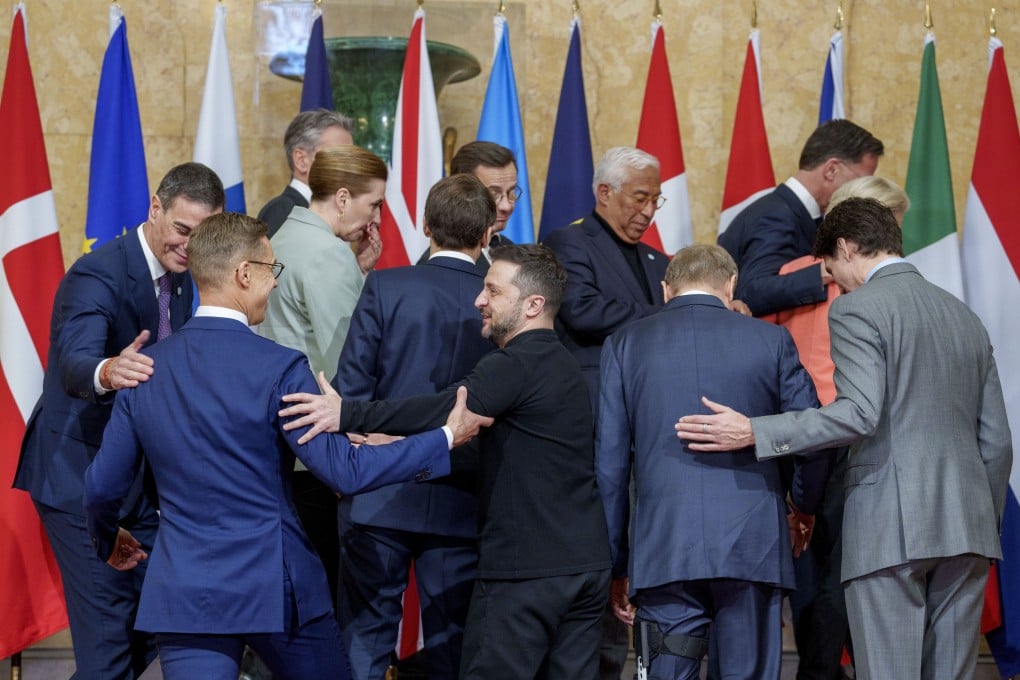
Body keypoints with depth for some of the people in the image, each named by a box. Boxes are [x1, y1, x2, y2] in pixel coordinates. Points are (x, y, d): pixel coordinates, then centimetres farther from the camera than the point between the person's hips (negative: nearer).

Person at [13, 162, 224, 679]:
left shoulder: (180, 277, 5)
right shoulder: (98, 275, -21)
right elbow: (73, 362, -38)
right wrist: (108, 371, -59)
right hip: (79, 476, -8)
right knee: (107, 637, -10)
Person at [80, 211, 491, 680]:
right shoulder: (278, 369, -14)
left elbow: (103, 485, 4)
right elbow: (344, 470, -16)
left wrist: (109, 540, 26)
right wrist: (446, 439, -7)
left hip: (183, 593, 3)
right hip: (275, 586, -3)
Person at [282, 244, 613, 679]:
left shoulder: (515, 364, -13)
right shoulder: (564, 366, 17)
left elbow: (447, 411, -29)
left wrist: (349, 416, -35)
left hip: (526, 573, -9)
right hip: (588, 566, 9)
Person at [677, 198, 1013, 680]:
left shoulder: (855, 310, -4)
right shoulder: (965, 316, 18)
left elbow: (859, 413, -19)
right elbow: (996, 441, 17)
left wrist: (753, 433, -18)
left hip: (891, 530, -7)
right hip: (966, 529, 7)